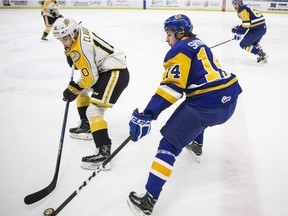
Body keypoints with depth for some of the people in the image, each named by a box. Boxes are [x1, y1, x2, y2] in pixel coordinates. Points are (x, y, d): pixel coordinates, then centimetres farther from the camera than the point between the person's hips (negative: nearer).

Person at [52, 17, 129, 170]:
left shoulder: (79, 49, -22)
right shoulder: (79, 31, 5)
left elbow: (90, 77, -20)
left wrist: (73, 89, -7)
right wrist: (69, 54, 11)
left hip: (116, 74, -11)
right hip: (105, 69, 11)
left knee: (94, 111, -20)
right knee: (81, 91, 26)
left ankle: (103, 152, -24)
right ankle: (87, 125, 37)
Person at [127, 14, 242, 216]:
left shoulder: (180, 49, -4)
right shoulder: (199, 44, 22)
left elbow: (172, 86, -17)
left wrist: (146, 115, -23)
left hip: (208, 104, -9)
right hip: (229, 100, 9)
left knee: (170, 144, -5)